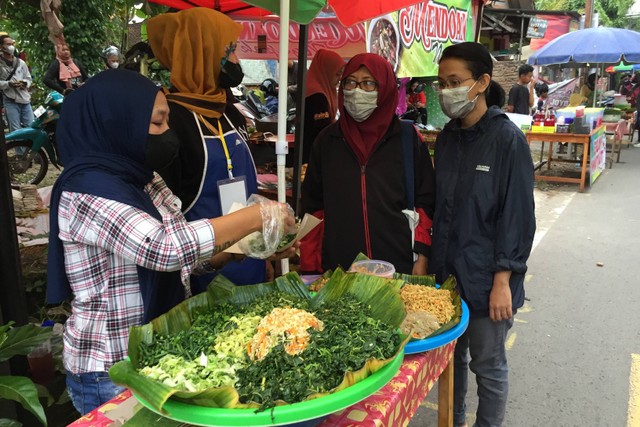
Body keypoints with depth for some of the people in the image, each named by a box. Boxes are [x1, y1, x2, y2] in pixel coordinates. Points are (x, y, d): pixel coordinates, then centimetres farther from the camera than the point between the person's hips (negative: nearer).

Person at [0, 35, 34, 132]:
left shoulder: (20, 62, 14)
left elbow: (29, 79, 18)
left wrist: (25, 83, -4)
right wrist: (9, 84, -19)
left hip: (25, 100, 4)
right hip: (10, 101, -4)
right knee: (16, 131, -5)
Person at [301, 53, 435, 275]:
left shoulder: (407, 138, 1)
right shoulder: (327, 140, 5)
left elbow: (425, 201, 2)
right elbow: (312, 206, 7)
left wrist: (421, 258, -4)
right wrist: (311, 266, 4)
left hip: (399, 265, -1)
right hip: (338, 266, 2)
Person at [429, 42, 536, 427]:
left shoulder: (507, 139, -13)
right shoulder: (448, 136, 5)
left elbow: (517, 215, -13)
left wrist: (503, 281, -15)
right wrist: (432, 259, 11)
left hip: (486, 278, -6)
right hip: (447, 270, 6)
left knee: (488, 365, 9)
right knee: (450, 355, 19)